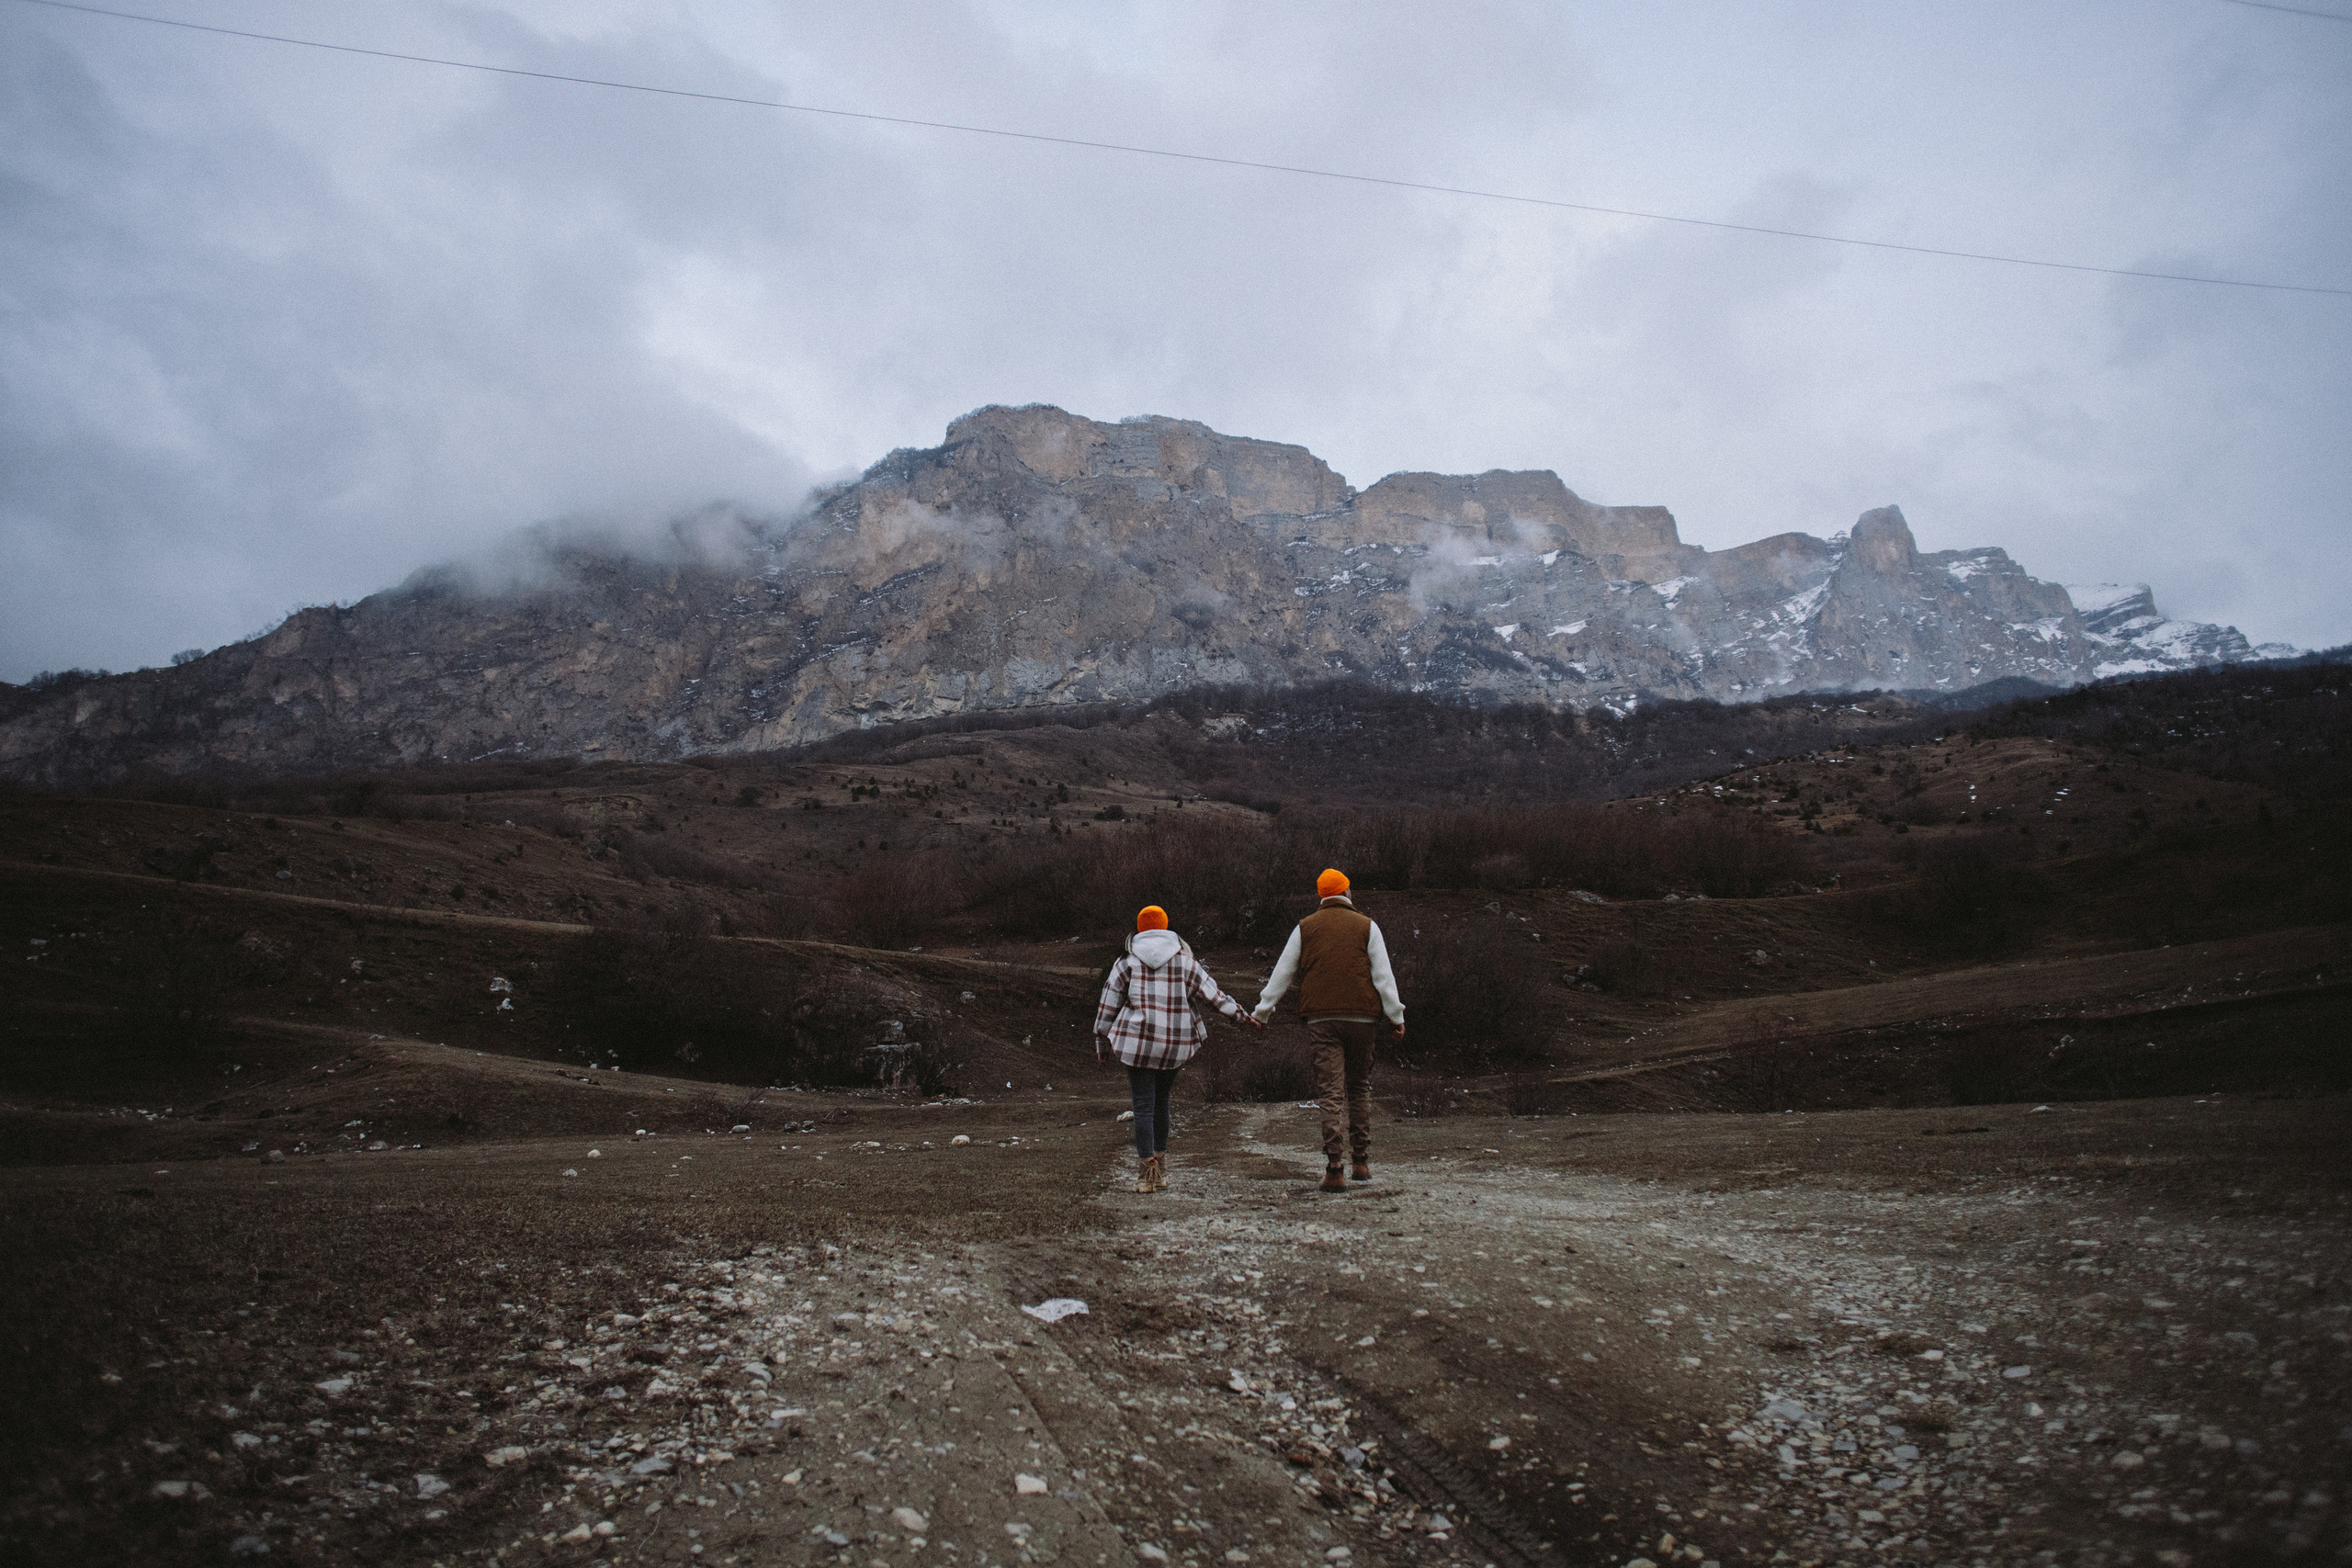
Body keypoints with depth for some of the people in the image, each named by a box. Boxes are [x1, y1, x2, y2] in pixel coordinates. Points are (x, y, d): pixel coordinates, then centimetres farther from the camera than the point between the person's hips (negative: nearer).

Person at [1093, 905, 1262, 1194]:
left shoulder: (1126, 962, 4)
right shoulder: (1184, 960, 6)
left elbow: (1107, 1007, 6)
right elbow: (1213, 994, 6)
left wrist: (1102, 1043, 15)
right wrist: (1244, 1017, 15)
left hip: (1137, 1042, -2)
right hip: (1175, 1044, 2)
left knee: (1143, 1105, 0)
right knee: (1160, 1100, 17)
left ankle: (1146, 1173, -9)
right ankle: (1160, 1170, 21)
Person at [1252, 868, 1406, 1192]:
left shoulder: (1304, 928, 8)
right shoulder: (1366, 926, 6)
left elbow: (1282, 974, 10)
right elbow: (1384, 976, 1)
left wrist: (1260, 1012, 17)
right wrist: (1397, 1017, 5)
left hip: (1321, 1019, 0)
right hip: (1361, 1017, 0)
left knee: (1331, 1093, -2)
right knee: (1359, 1087, 15)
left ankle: (1333, 1169, -9)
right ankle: (1362, 1161, 18)